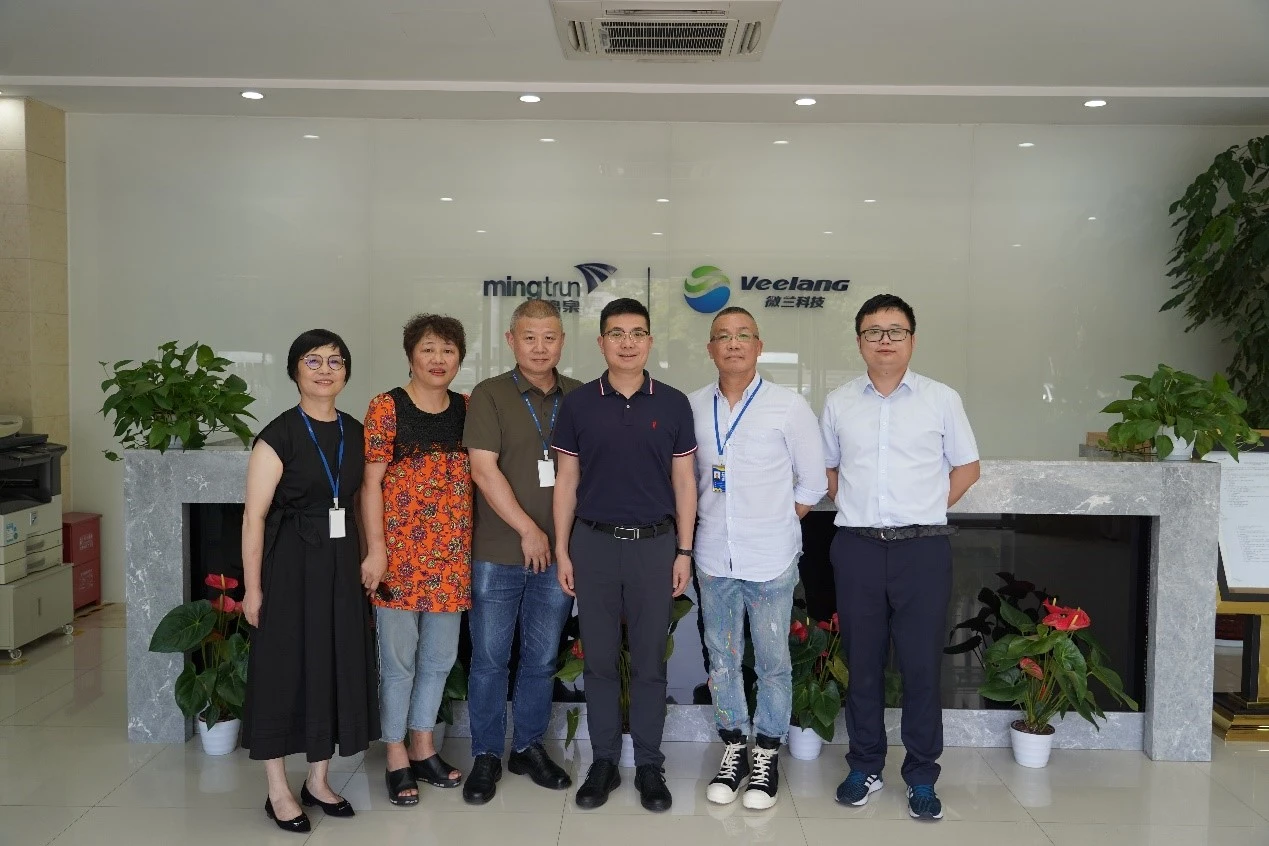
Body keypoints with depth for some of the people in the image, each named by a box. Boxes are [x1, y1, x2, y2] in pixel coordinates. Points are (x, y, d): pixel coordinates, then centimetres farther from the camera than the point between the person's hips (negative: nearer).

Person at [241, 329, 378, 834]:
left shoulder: (355, 433, 7)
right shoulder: (279, 435, -11)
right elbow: (254, 517, -11)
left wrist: (362, 560, 8)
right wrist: (253, 587, -13)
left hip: (341, 565, 6)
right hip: (290, 565, -5)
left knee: (335, 667, 11)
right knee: (284, 670, 3)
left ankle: (318, 781, 28)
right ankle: (278, 791, 19)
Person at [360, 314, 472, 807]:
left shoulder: (466, 409, 8)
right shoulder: (386, 407, -6)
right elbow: (371, 483, -8)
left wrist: (476, 544, 8)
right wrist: (376, 549, -13)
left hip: (451, 553, 5)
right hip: (400, 552, -5)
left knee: (440, 657, 15)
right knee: (399, 659, 6)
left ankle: (424, 748, 32)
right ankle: (396, 758, 21)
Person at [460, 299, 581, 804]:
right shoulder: (490, 396, -3)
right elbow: (484, 469, -10)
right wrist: (528, 530, -13)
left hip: (558, 551, 3)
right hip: (498, 552, -3)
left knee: (542, 659, 13)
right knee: (490, 659, 6)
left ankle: (529, 747, 29)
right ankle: (486, 755, 22)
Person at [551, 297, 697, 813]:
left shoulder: (673, 404, 1)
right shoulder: (578, 404, 1)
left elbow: (684, 481, 4)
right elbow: (566, 481, 4)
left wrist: (684, 551, 0)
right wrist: (561, 549, 0)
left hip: (654, 542, 0)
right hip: (594, 542, 0)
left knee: (649, 662, 7)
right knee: (599, 660, 8)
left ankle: (649, 766, 20)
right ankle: (603, 762, 21)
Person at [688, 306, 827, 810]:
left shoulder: (789, 407, -5)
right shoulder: (693, 408, 3)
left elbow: (813, 483, 2)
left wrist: (780, 523, -1)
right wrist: (700, 524, 6)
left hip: (771, 560, -3)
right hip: (713, 557, 3)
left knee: (773, 663, 6)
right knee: (722, 659, 12)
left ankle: (767, 756, 23)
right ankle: (734, 749, 28)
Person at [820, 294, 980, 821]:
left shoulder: (941, 399, 2)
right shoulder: (838, 403, 7)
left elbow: (966, 466, 10)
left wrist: (926, 509, 3)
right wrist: (857, 506, 6)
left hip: (922, 546, -1)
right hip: (857, 546, 2)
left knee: (922, 664, 3)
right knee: (862, 663, 9)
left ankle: (922, 777, 17)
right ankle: (865, 767, 23)